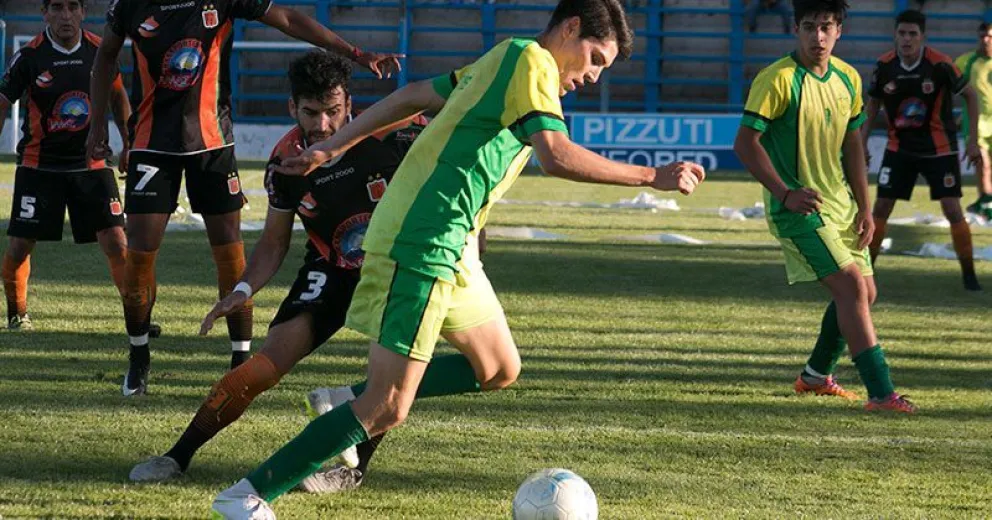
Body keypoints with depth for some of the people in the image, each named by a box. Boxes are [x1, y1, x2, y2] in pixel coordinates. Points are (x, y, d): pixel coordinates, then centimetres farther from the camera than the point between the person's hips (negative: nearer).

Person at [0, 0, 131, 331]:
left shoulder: (100, 51, -1)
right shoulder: (29, 57, -9)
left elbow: (117, 95, 16)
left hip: (91, 163, 1)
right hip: (39, 164, -1)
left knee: (117, 244, -8)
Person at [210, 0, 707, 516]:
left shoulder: (503, 61, 19)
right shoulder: (533, 62, -10)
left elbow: (412, 96, 24)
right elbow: (556, 156, -23)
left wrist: (332, 148, 27)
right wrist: (651, 176, -17)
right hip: (421, 242, -11)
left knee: (499, 370, 16)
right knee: (386, 411, -10)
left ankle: (347, 400, 17)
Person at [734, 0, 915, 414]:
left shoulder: (848, 79, 6)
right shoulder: (778, 80, -17)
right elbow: (745, 143, -17)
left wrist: (864, 207, 10)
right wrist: (786, 194, -25)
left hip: (840, 204, 8)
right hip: (799, 208, -8)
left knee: (865, 293, 15)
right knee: (851, 287, -19)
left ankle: (816, 376, 35)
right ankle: (881, 393, -20)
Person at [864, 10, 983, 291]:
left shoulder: (940, 64, -20)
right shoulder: (884, 66, -10)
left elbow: (970, 96, -7)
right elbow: (873, 104, 7)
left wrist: (973, 140, -11)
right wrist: (862, 143, 2)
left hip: (939, 149, -3)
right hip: (899, 148, 3)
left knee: (953, 210, -8)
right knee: (880, 208, -1)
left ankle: (969, 275, 5)